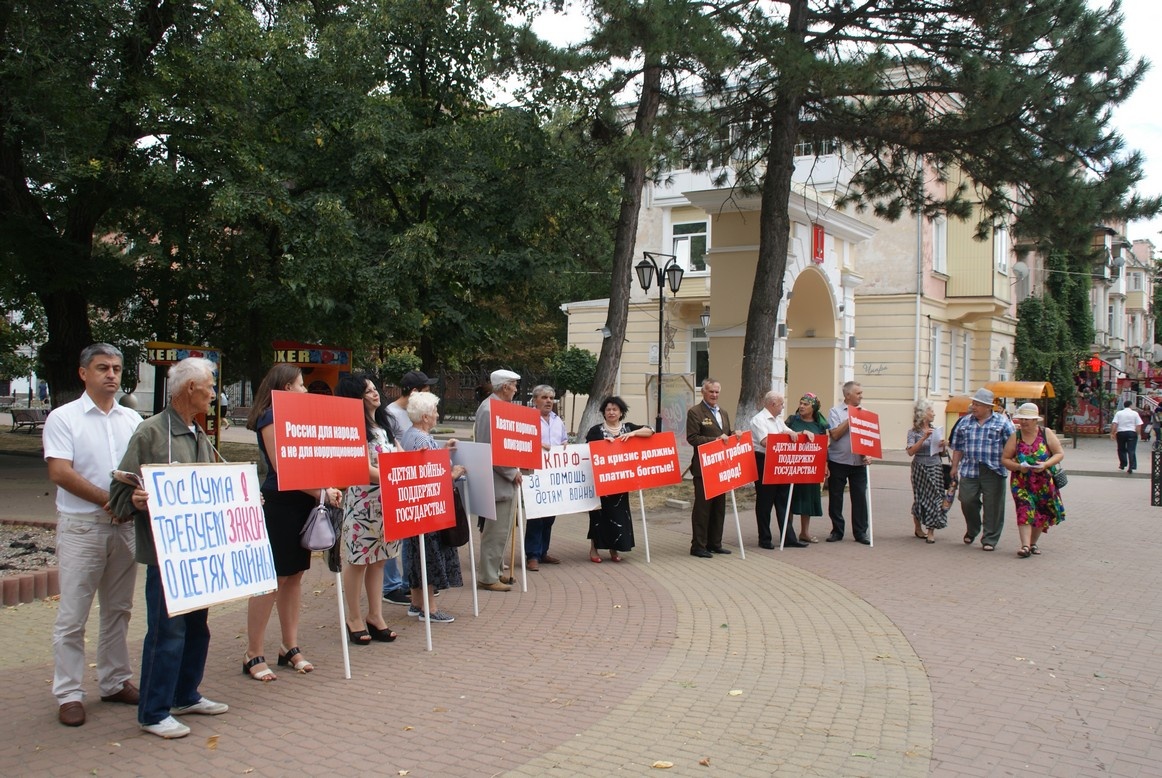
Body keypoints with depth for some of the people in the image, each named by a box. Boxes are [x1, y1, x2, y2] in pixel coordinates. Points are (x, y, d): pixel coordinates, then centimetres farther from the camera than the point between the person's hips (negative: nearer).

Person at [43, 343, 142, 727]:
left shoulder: (132, 419, 11)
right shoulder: (64, 418, -3)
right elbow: (60, 472, -12)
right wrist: (106, 500, -16)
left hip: (126, 525, 5)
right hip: (81, 526, -4)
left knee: (118, 609, 12)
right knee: (72, 615, -1)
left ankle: (115, 681, 23)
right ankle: (69, 694, 7)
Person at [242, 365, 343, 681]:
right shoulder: (271, 417, -11)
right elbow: (282, 468, -18)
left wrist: (327, 488, 2)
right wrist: (321, 492, -18)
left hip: (301, 504, 9)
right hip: (280, 505, -9)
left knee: (294, 575, 12)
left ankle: (290, 648, 20)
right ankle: (253, 655, 4)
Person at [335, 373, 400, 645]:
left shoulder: (383, 424, 14)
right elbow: (365, 470, -16)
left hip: (386, 501, 8)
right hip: (362, 501, -8)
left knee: (378, 559, 12)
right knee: (358, 559, 1)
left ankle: (375, 615, 19)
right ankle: (354, 618, 12)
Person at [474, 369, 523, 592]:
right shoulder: (490, 410, -19)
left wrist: (513, 471, 13)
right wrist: (512, 473, -14)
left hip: (503, 480, 10)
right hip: (497, 480, -10)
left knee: (501, 530, 17)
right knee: (496, 531, -4)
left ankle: (494, 572, 26)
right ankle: (488, 578, 4)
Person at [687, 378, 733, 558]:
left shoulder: (723, 413, 18)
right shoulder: (695, 412, -7)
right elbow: (692, 438, -15)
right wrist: (715, 440, -20)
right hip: (703, 467, -8)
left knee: (719, 507, 11)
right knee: (702, 507, -3)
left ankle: (714, 543, 20)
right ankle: (698, 546, 3)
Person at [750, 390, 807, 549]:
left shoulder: (778, 420, 17)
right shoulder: (759, 420, -11)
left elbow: (791, 434, 17)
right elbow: (765, 441, -23)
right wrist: (783, 434, -19)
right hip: (764, 464, -9)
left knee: (783, 501, 8)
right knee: (764, 503, 2)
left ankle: (788, 538, 11)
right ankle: (764, 539, 10)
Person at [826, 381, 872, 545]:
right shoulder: (835, 412, 0)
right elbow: (835, 434, -11)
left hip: (859, 463, 3)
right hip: (838, 462, -3)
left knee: (860, 497, 1)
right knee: (835, 498, 4)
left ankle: (860, 532, 10)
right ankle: (837, 531, 15)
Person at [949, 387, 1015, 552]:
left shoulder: (1002, 422, 2)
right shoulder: (965, 422, 12)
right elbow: (958, 447, 16)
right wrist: (955, 466, 12)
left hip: (993, 472, -3)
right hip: (969, 470, 3)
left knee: (993, 507, 0)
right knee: (967, 501, 2)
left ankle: (990, 539, 10)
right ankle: (972, 530, 28)